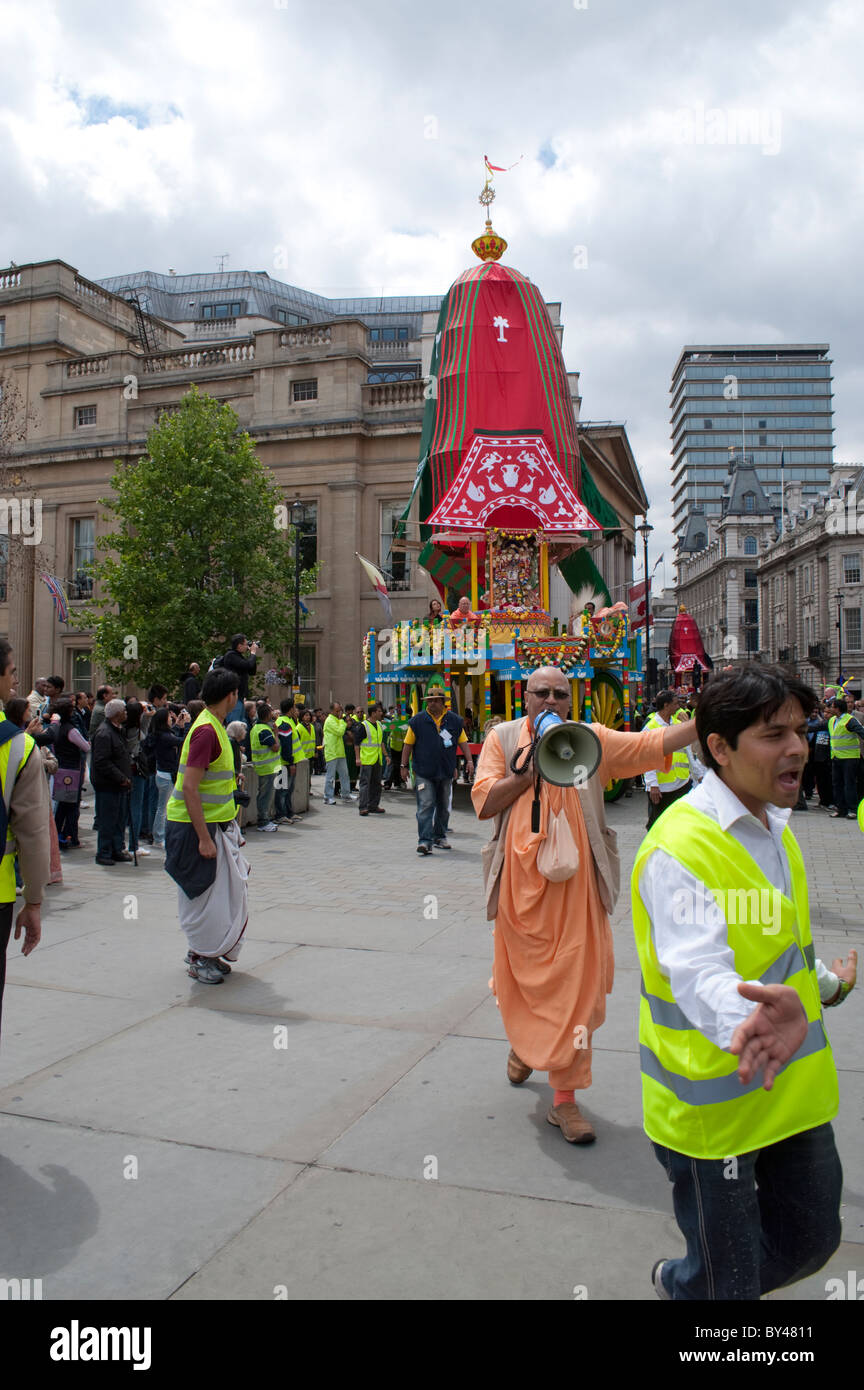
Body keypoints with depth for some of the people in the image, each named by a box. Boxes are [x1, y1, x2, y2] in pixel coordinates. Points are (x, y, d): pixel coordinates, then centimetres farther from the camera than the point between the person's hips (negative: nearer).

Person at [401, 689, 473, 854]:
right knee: (425, 806, -10)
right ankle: (424, 841, -11)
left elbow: (463, 742, 10)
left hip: (446, 772, 3)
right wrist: (404, 766, 0)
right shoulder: (418, 720, -1)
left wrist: (469, 761, -1)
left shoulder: (454, 720, 6)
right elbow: (408, 744, 2)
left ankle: (440, 837, 27)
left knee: (444, 806, 13)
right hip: (424, 772, -3)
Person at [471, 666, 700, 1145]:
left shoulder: (591, 740, 3)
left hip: (573, 881, 0)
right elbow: (483, 800, -7)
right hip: (519, 880, 1)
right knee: (519, 974, 15)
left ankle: (565, 1098, 11)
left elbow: (655, 743, -6)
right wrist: (535, 767, -14)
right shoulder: (503, 738, 3)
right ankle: (524, 1043, 48)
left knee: (577, 981, -1)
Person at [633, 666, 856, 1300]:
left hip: (792, 1089, 8)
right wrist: (750, 1017, -56)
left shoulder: (774, 827, 6)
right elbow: (697, 971, -37)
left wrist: (827, 982, 34)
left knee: (812, 1240, 21)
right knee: (729, 1281, 9)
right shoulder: (681, 846, -25)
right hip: (716, 1102, -8)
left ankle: (681, 1279, 46)